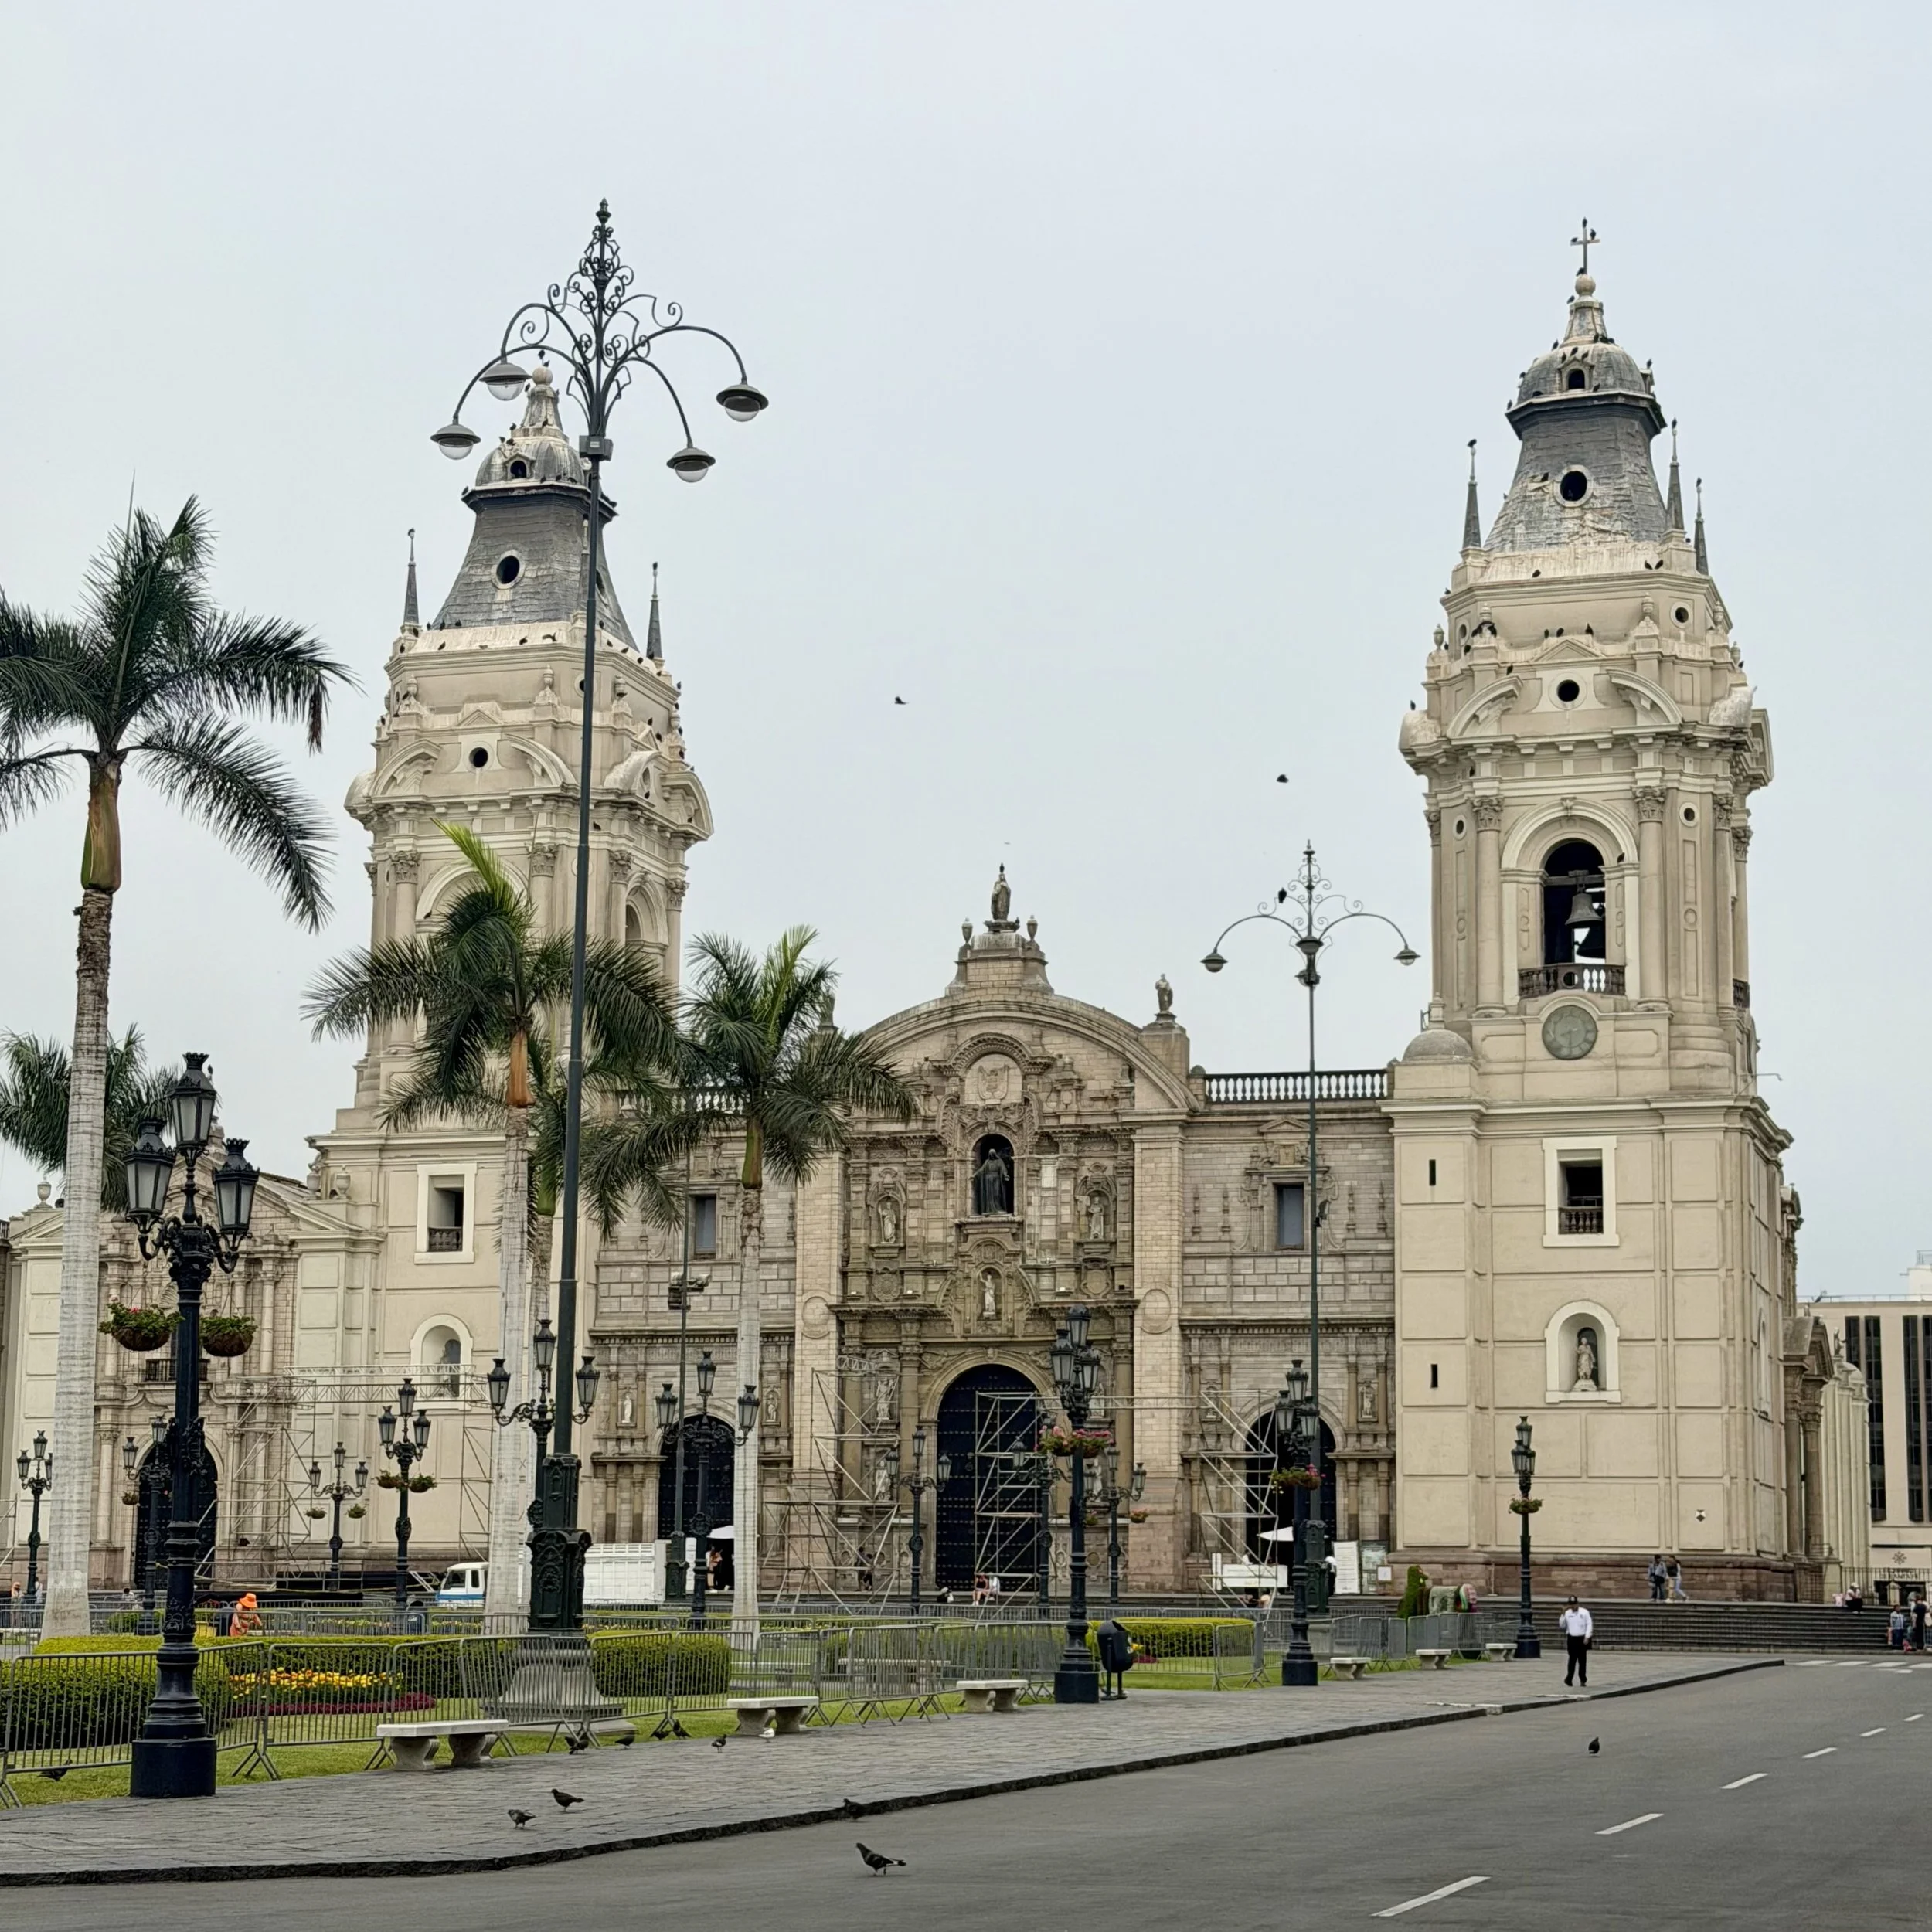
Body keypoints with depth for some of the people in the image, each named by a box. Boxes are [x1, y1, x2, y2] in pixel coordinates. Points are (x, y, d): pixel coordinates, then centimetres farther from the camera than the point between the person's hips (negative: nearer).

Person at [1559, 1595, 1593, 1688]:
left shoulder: (1584, 1612, -2)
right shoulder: (1567, 1613, 5)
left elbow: (1589, 1625, -2)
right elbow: (1562, 1625, 7)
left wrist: (1587, 1637, -10)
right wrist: (1563, 1614, -3)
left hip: (1582, 1639, -1)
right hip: (1571, 1639, 1)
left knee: (1582, 1660, 4)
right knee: (1572, 1659, -5)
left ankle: (1583, 1680, 12)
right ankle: (1569, 1678, -7)